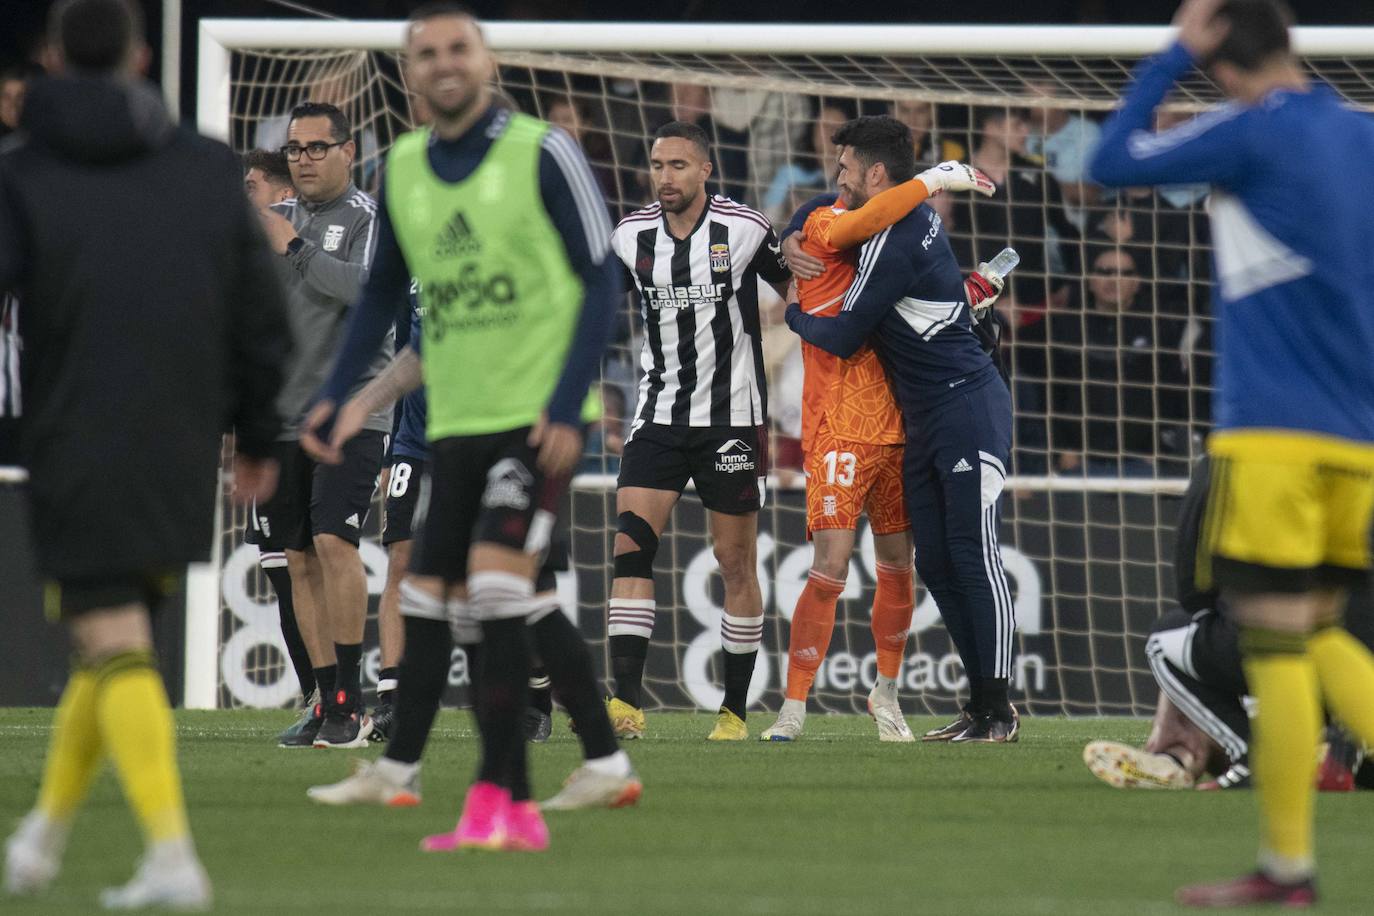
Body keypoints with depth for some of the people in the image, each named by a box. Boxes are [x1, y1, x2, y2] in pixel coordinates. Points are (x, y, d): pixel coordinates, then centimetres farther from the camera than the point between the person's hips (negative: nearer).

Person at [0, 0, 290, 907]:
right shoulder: (210, 171, 6)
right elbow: (263, 325, 9)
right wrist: (257, 439, 21)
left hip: (75, 462, -4)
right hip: (182, 459, 4)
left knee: (115, 646, -4)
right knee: (118, 635, 19)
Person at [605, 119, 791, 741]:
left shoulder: (743, 229, -7)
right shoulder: (631, 236, 2)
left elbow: (794, 288, 8)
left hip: (732, 419, -3)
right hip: (659, 414, 3)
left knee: (736, 562, 2)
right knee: (630, 544, -14)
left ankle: (735, 711, 11)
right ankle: (626, 703, -19)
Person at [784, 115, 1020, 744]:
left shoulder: (893, 243, -17)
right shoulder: (917, 218, 12)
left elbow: (843, 338, -14)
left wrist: (794, 315, 6)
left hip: (967, 410, -10)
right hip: (926, 421, 10)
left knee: (974, 557, -10)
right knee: (935, 563, 8)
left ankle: (998, 712, -10)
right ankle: (981, 704, 11)